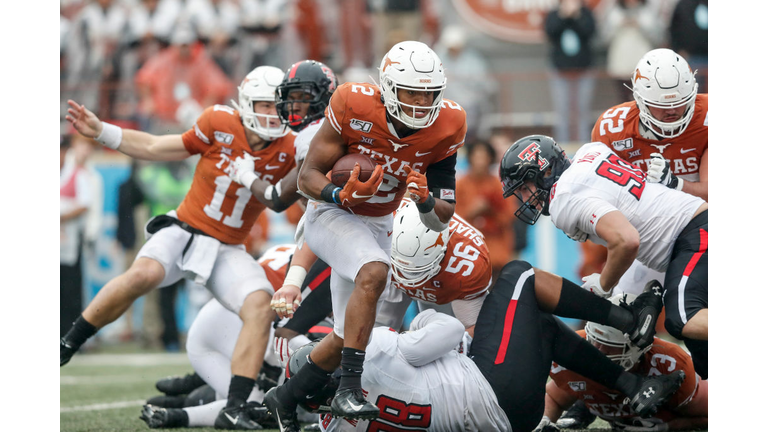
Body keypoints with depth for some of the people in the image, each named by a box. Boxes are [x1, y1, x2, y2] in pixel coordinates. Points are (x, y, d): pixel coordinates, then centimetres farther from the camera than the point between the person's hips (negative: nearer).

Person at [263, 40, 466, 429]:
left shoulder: (445, 128, -14)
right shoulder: (354, 107, -24)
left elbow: (442, 219, -8)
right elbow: (307, 176, -18)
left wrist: (425, 200, -30)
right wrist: (341, 194, -38)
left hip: (377, 225, 6)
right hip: (330, 215, -6)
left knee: (346, 338, 10)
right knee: (374, 272, -35)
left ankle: (284, 399, 34)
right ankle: (349, 390, -33)